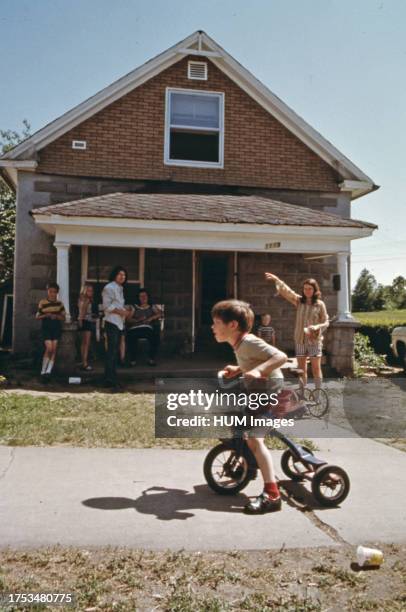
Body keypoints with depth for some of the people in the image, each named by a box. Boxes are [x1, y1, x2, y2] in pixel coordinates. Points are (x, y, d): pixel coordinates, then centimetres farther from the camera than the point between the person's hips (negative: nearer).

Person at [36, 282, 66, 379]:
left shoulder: (59, 303, 6)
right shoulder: (42, 303, -1)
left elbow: (63, 317, 9)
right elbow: (37, 316, 3)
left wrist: (56, 316, -11)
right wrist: (46, 315, -14)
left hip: (57, 327, 3)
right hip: (46, 328, -3)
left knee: (54, 349, -2)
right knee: (49, 348, -13)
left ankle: (49, 370, 5)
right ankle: (43, 370, 2)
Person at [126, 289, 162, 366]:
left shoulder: (153, 307, 22)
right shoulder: (134, 307, 20)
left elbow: (159, 314, 3)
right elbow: (128, 319, 7)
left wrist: (151, 318, -13)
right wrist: (137, 320, -12)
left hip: (148, 329, 0)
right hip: (135, 329, 0)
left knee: (155, 335, -33)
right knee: (131, 336, -35)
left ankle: (151, 359, -23)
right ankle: (133, 359, -24)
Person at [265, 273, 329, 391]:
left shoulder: (320, 304, -3)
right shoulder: (299, 301, 3)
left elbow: (325, 322, 0)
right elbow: (286, 291, -9)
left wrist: (316, 327, -20)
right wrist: (276, 279, -22)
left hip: (314, 340, -3)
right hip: (300, 340, 3)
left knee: (316, 368, 0)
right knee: (301, 368, 8)